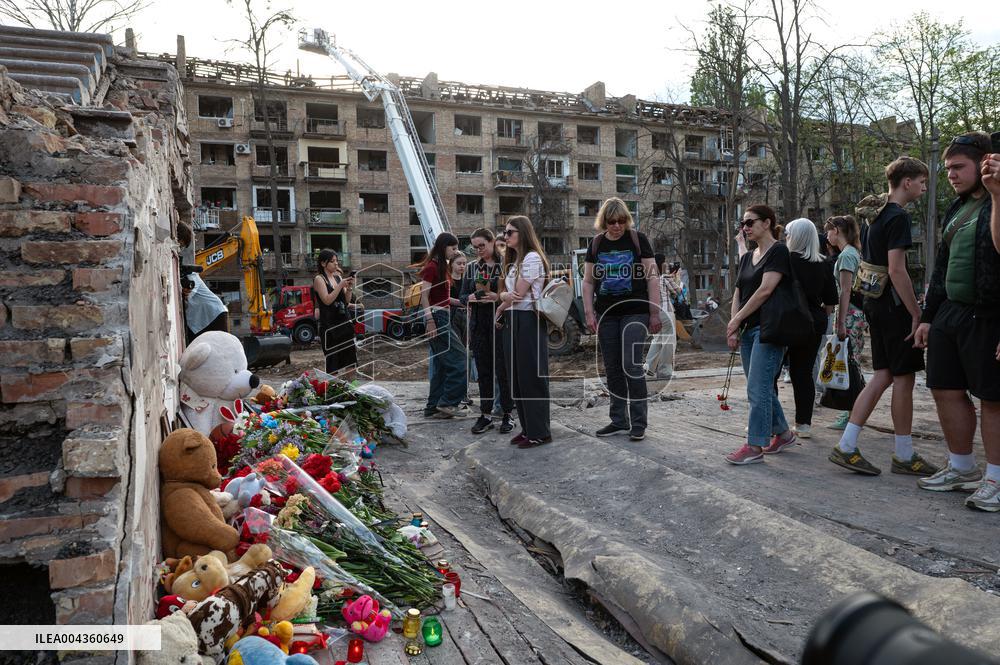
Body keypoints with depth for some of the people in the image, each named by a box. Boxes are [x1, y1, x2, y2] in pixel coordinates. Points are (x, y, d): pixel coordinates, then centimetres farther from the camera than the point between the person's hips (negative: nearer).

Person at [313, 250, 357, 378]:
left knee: (350, 362, 8)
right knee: (333, 365, -3)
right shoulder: (319, 279, -5)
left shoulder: (338, 276, 11)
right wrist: (341, 285, -17)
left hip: (345, 322, 6)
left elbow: (347, 300, 11)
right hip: (329, 325, -6)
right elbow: (327, 300, -16)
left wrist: (349, 288, -6)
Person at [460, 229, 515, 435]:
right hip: (479, 325, 5)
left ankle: (507, 414, 11)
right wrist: (470, 298, -8)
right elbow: (461, 296, 13)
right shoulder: (472, 268, 12)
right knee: (483, 371, 9)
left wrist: (498, 297, -20)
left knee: (503, 369, -1)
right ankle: (485, 414, 16)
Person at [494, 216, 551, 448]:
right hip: (513, 321, 9)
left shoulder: (532, 257, -10)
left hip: (529, 320, -9)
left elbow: (518, 294, -12)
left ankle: (539, 432, 3)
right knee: (517, 377, 9)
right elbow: (504, 292, 12)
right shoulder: (514, 261, 20)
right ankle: (527, 428, 18)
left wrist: (500, 309, 4)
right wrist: (505, 296, -12)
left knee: (532, 377, -5)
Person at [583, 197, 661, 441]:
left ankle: (638, 423, 2)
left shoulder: (638, 239, 0)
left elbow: (652, 277, -2)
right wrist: (589, 313, 2)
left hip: (635, 313, -4)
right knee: (612, 370, 7)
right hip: (606, 315, 4)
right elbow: (588, 281, 11)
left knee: (632, 366, -10)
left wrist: (654, 313, -8)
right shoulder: (596, 244, 9)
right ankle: (618, 420, 19)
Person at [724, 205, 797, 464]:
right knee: (761, 389, 13)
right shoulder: (747, 258, 17)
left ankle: (754, 446, -5)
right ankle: (783, 433, 28)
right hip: (748, 330, 8)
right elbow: (738, 294, 12)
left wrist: (736, 320, -12)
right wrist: (734, 328, -2)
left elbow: (765, 290, -17)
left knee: (757, 389, -10)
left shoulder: (778, 251, -7)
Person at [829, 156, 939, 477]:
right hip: (895, 306, -9)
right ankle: (904, 456, 12)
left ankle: (846, 447, 5)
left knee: (883, 375, 9)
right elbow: (896, 270, -20)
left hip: (875, 303, 9)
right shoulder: (898, 217, -14)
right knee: (904, 377, 1)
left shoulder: (874, 215, 15)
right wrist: (917, 314, -17)